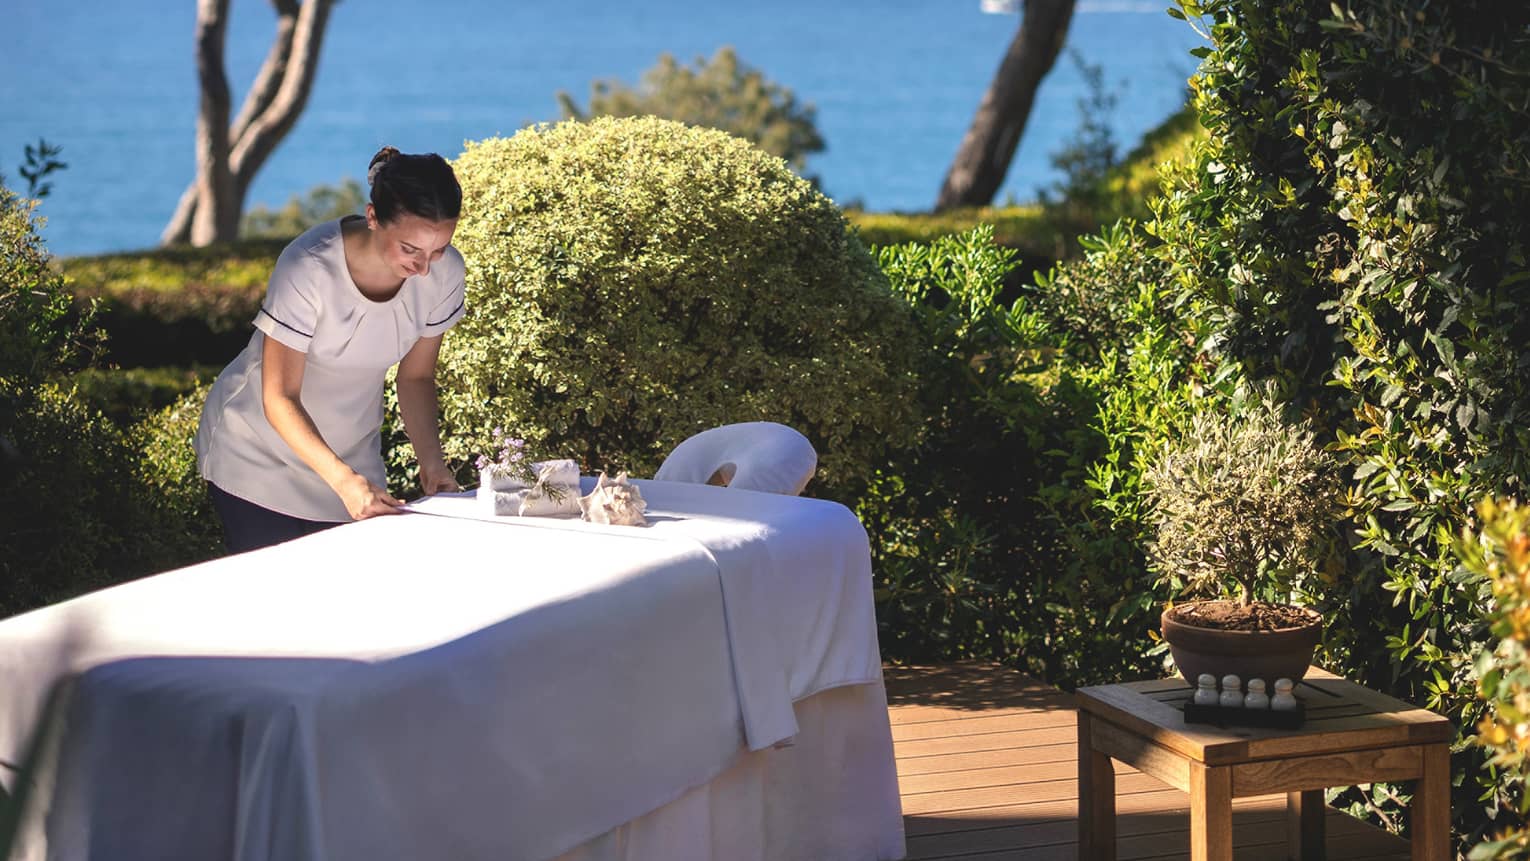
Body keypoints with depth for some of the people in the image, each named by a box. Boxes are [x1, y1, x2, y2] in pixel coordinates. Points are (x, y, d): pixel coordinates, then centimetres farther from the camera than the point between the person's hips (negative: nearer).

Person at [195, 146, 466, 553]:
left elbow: (416, 376, 0)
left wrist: (431, 458, -17)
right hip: (257, 454, -4)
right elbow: (279, 398, -23)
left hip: (349, 454, 4)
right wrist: (343, 481, -34)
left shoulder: (444, 272, -15)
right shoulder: (309, 268, -29)